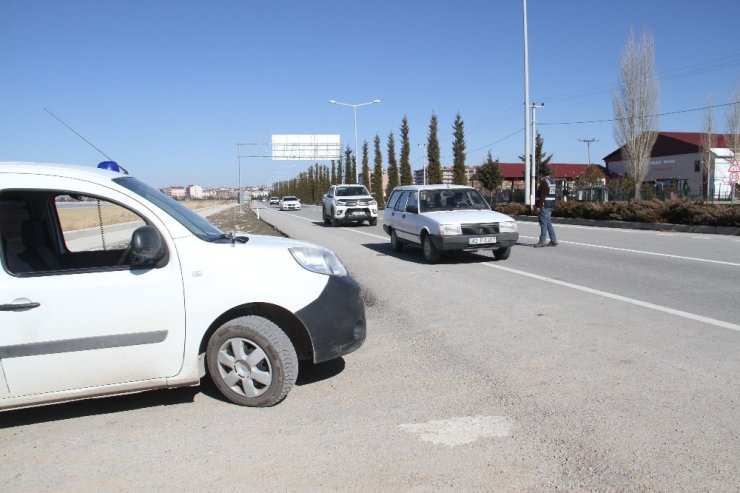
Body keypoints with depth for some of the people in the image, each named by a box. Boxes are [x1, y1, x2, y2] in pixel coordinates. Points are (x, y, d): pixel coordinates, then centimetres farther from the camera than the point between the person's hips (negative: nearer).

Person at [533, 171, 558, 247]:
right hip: (551, 205, 10)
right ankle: (553, 240, 16)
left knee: (543, 223, -6)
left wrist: (539, 206, -20)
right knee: (548, 223, 15)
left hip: (544, 205, -10)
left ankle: (542, 241, -4)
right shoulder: (552, 181, 15)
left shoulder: (544, 182, -15)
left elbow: (543, 195, -20)